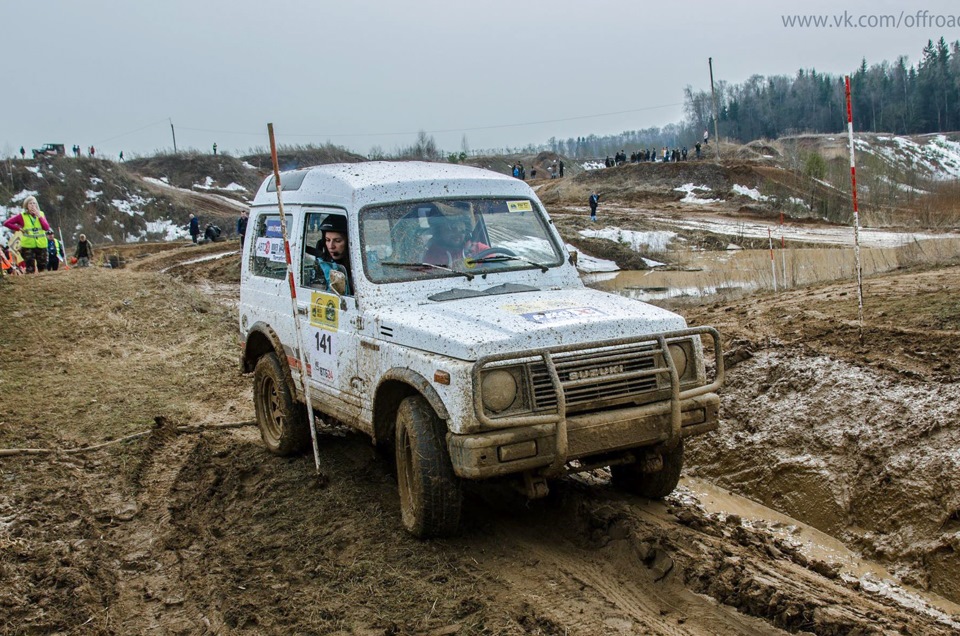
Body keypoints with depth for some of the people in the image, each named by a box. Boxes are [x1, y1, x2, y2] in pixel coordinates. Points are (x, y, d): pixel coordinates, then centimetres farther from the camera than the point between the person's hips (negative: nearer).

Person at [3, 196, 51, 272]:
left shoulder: (41, 214, 7)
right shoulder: (22, 216, -1)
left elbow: (46, 228, -6)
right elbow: (6, 223, 0)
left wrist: (39, 216, -12)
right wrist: (19, 229, -3)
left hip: (41, 245, 2)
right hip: (28, 246, -2)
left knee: (43, 268, 6)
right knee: (30, 269, -5)